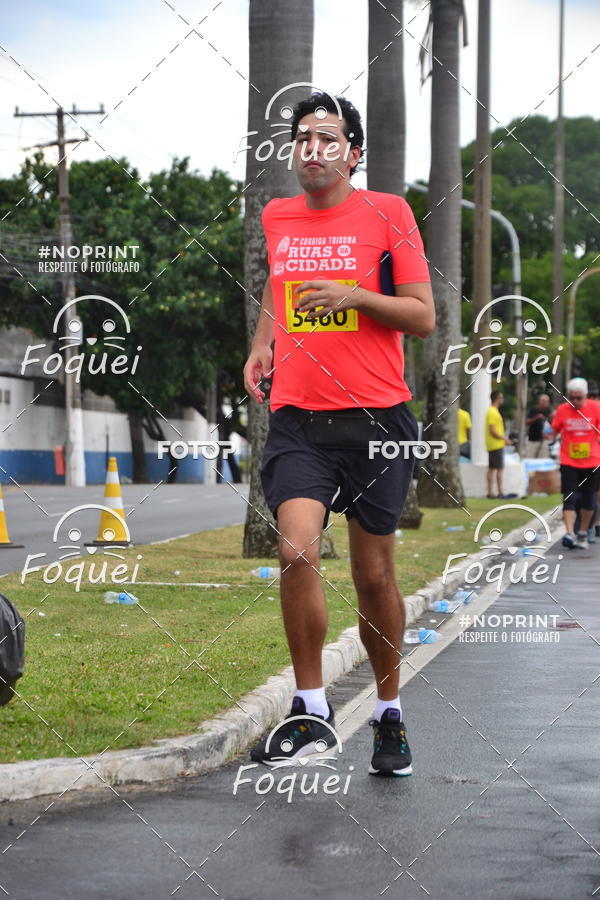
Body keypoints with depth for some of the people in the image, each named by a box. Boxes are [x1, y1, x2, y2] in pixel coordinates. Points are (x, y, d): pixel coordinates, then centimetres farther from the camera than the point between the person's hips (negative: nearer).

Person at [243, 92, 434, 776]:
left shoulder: (386, 213, 0)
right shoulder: (276, 218, 11)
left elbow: (424, 317, -1)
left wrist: (353, 294, -14)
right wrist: (261, 345, 16)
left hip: (376, 420, -2)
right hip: (296, 419, 2)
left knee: (374, 576, 6)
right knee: (296, 551, -19)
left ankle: (389, 714, 25)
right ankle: (311, 711, -6)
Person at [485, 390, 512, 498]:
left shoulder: (493, 411, 16)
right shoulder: (493, 412, -15)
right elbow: (492, 430, -20)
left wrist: (504, 439, 17)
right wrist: (504, 439, -15)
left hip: (492, 445, 10)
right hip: (496, 445, -10)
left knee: (491, 469, 9)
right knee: (500, 469, -10)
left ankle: (490, 493, 11)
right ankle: (500, 492, -12)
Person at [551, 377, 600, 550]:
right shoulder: (562, 410, -2)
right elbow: (553, 432, 10)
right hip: (568, 463, -1)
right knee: (569, 498, -12)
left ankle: (583, 534, 24)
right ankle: (570, 534, -18)